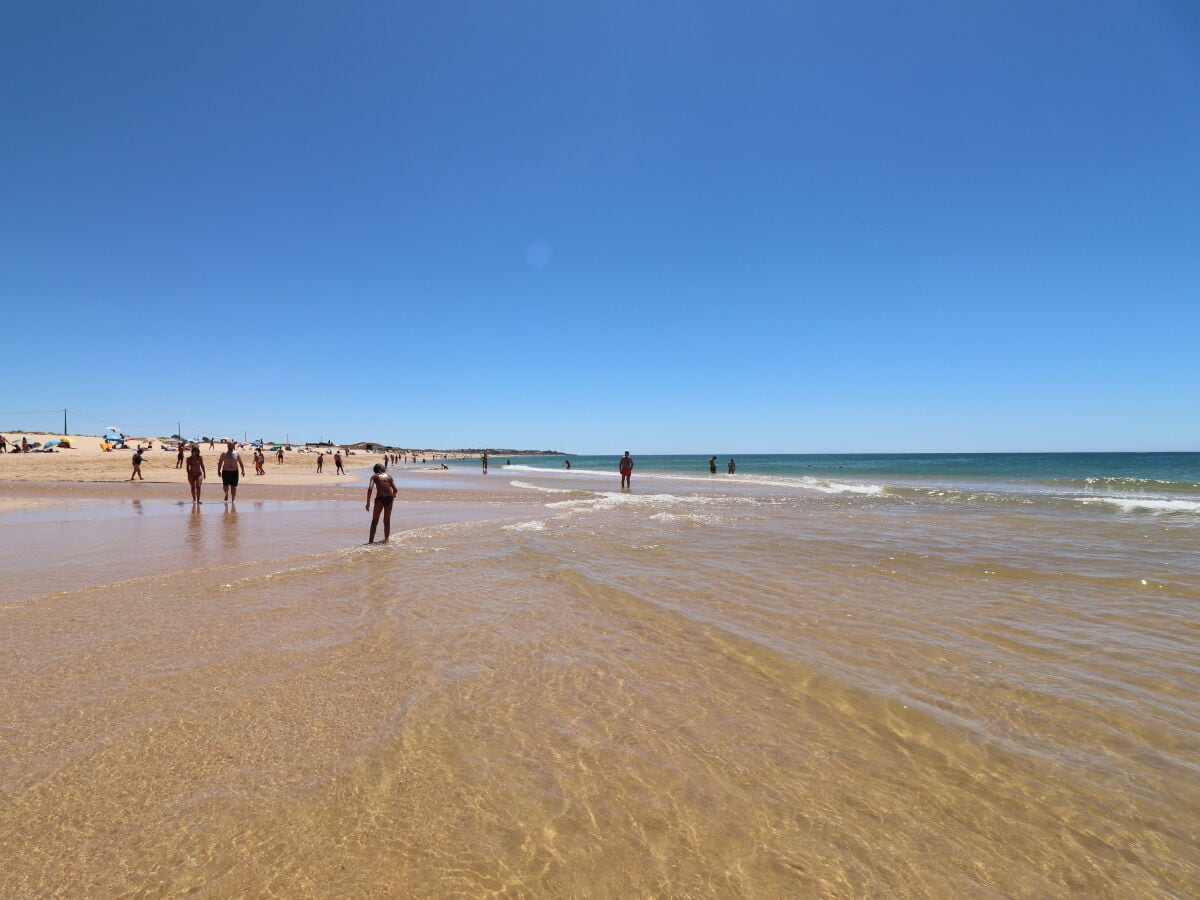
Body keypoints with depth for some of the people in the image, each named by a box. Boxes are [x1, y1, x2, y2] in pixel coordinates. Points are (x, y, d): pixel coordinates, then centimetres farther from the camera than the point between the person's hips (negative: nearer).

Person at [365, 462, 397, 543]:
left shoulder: (374, 476, 8)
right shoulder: (389, 476, 15)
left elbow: (370, 488, -7)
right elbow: (395, 489, 8)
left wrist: (368, 503, -7)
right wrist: (393, 496, 28)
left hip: (380, 498, -3)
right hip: (389, 498, 3)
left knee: (374, 521, 7)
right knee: (387, 521, 15)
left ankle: (371, 540, 4)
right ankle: (386, 539, 19)